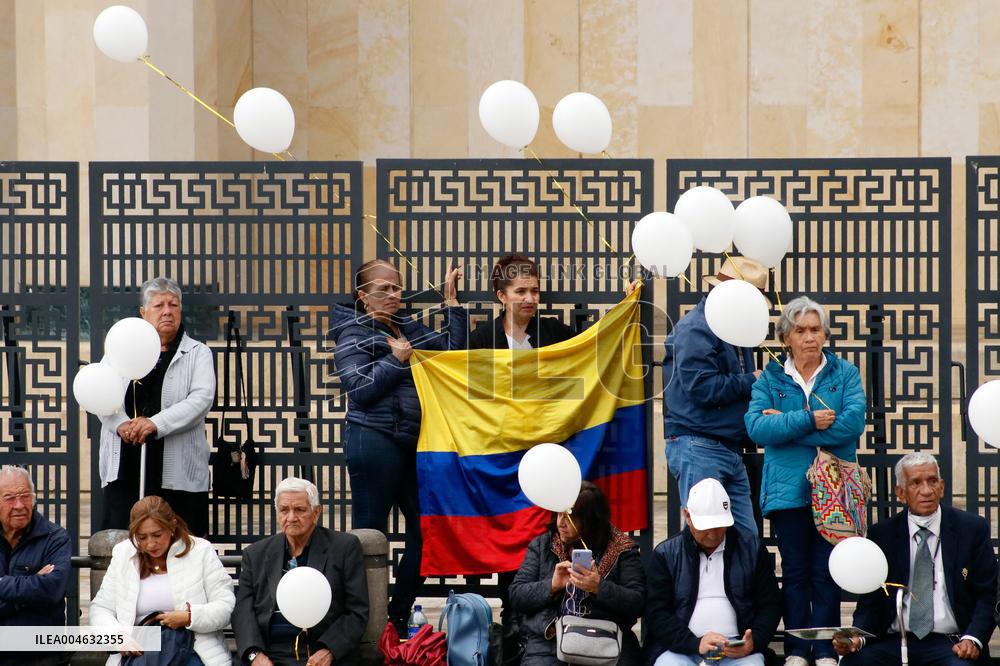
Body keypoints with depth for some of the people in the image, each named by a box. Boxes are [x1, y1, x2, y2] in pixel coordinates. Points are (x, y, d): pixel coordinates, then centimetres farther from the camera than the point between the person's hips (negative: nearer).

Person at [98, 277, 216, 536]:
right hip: (124, 467, 2)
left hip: (179, 472, -2)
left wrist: (156, 423, -18)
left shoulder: (197, 353, 11)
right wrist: (121, 424, -17)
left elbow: (202, 398, -5)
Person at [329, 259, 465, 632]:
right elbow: (359, 390, -11)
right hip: (374, 442, -7)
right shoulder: (353, 334, -2)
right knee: (370, 533, -2)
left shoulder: (409, 328, 16)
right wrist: (397, 360, -10)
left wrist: (451, 300, 7)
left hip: (414, 443, 7)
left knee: (424, 529, 4)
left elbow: (454, 350, 10)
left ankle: (398, 616, 12)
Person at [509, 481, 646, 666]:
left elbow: (638, 603, 0)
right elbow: (516, 597, 10)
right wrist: (552, 586, -7)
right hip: (547, 639, 1)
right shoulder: (541, 546, 15)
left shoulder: (621, 550, 8)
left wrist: (599, 587, -15)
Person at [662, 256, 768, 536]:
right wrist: (751, 382, -8)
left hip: (731, 450, 9)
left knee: (747, 536, 5)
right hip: (700, 450, -9)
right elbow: (702, 387, -20)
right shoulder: (696, 329, -10)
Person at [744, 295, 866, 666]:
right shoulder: (770, 379, 7)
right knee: (795, 573, 4)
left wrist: (785, 425, -10)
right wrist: (808, 421, -16)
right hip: (789, 491, 1)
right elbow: (756, 427, -8)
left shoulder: (845, 375, 6)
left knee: (827, 573, 0)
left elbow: (852, 422, -11)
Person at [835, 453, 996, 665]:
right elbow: (870, 600, 9)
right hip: (893, 643, 2)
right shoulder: (881, 535, 9)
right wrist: (857, 637, -12)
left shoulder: (972, 529, 5)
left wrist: (973, 639, -14)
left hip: (950, 644, -2)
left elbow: (988, 594, 4)